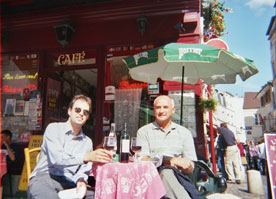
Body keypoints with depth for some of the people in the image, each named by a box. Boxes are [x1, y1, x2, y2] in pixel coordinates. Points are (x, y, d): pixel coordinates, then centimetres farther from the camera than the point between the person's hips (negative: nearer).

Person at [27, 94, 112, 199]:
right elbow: (56, 158, -17)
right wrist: (86, 157, -30)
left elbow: (84, 169, 9)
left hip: (69, 182, 3)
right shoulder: (53, 128, -1)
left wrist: (81, 180, -16)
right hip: (44, 177, -2)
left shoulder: (87, 142, 14)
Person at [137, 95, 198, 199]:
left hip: (178, 178, 2)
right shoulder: (143, 131, 9)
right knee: (165, 173, -36)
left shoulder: (185, 133, 15)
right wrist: (170, 161, -20)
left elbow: (190, 168, 10)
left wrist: (182, 165, -16)